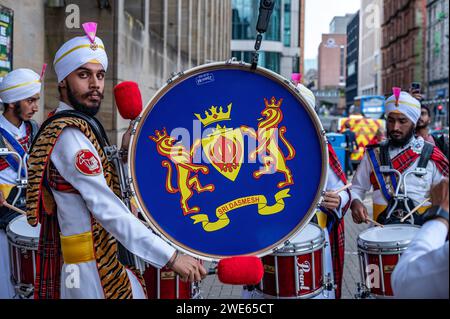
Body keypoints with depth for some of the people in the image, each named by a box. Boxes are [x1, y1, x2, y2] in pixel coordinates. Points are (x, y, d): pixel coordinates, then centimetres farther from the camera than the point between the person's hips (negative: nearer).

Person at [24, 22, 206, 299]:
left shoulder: (81, 125, 12)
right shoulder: (69, 135, -20)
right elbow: (107, 210, -29)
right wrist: (171, 257, -32)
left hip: (100, 258, 9)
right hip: (89, 270, -9)